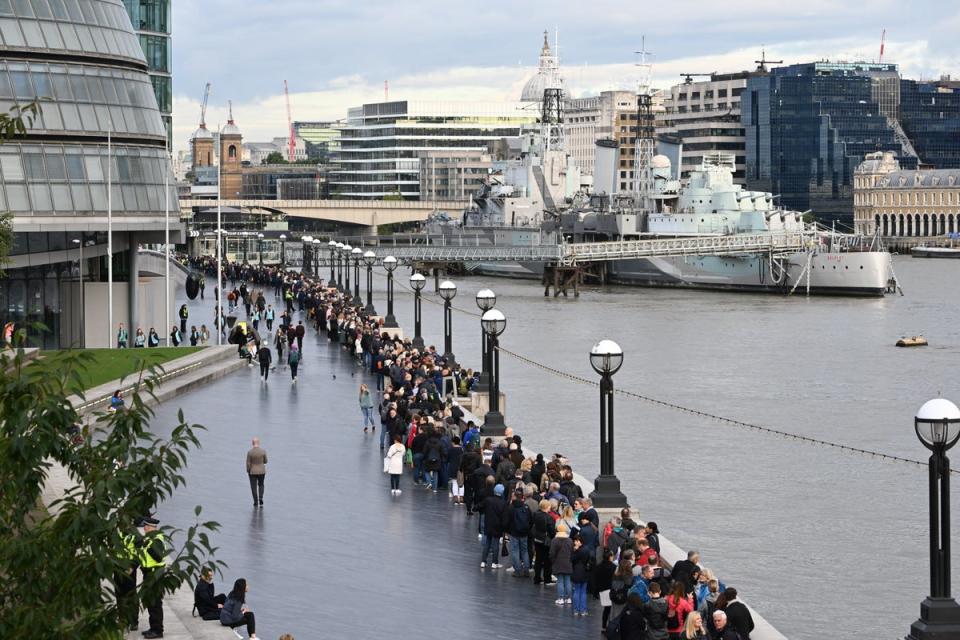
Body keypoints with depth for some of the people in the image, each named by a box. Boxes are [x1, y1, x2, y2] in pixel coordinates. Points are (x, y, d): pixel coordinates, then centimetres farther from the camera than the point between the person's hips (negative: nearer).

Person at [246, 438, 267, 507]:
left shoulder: (250, 452, -16)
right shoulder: (263, 451, -12)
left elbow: (248, 463, -13)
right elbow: (265, 461, -1)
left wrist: (248, 471, 2)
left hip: (252, 472, -2)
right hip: (261, 471, 2)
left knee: (254, 487, 11)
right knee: (261, 485, 23)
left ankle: (256, 502, 12)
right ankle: (261, 498, 5)